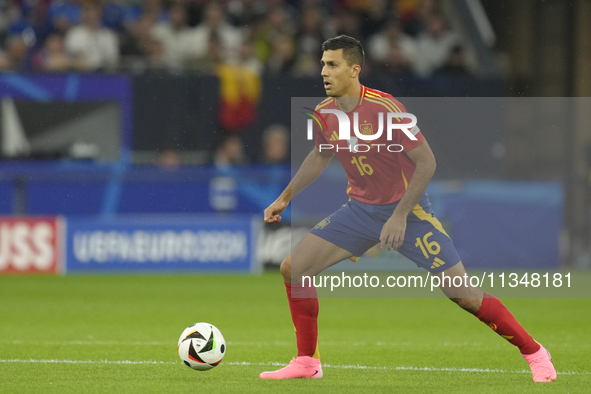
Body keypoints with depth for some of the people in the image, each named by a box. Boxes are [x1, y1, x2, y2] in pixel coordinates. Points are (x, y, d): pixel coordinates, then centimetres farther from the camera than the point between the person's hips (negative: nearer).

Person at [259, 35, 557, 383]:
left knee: (463, 294, -10)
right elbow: (320, 156, 18)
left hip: (407, 210, -6)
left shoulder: (384, 108, -23)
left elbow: (426, 162, -20)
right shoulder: (325, 113, -4)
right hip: (360, 209, 6)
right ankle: (307, 363, 7)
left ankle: (535, 354, 7)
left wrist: (400, 216, -23)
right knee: (293, 268, -6)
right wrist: (285, 198, 19)